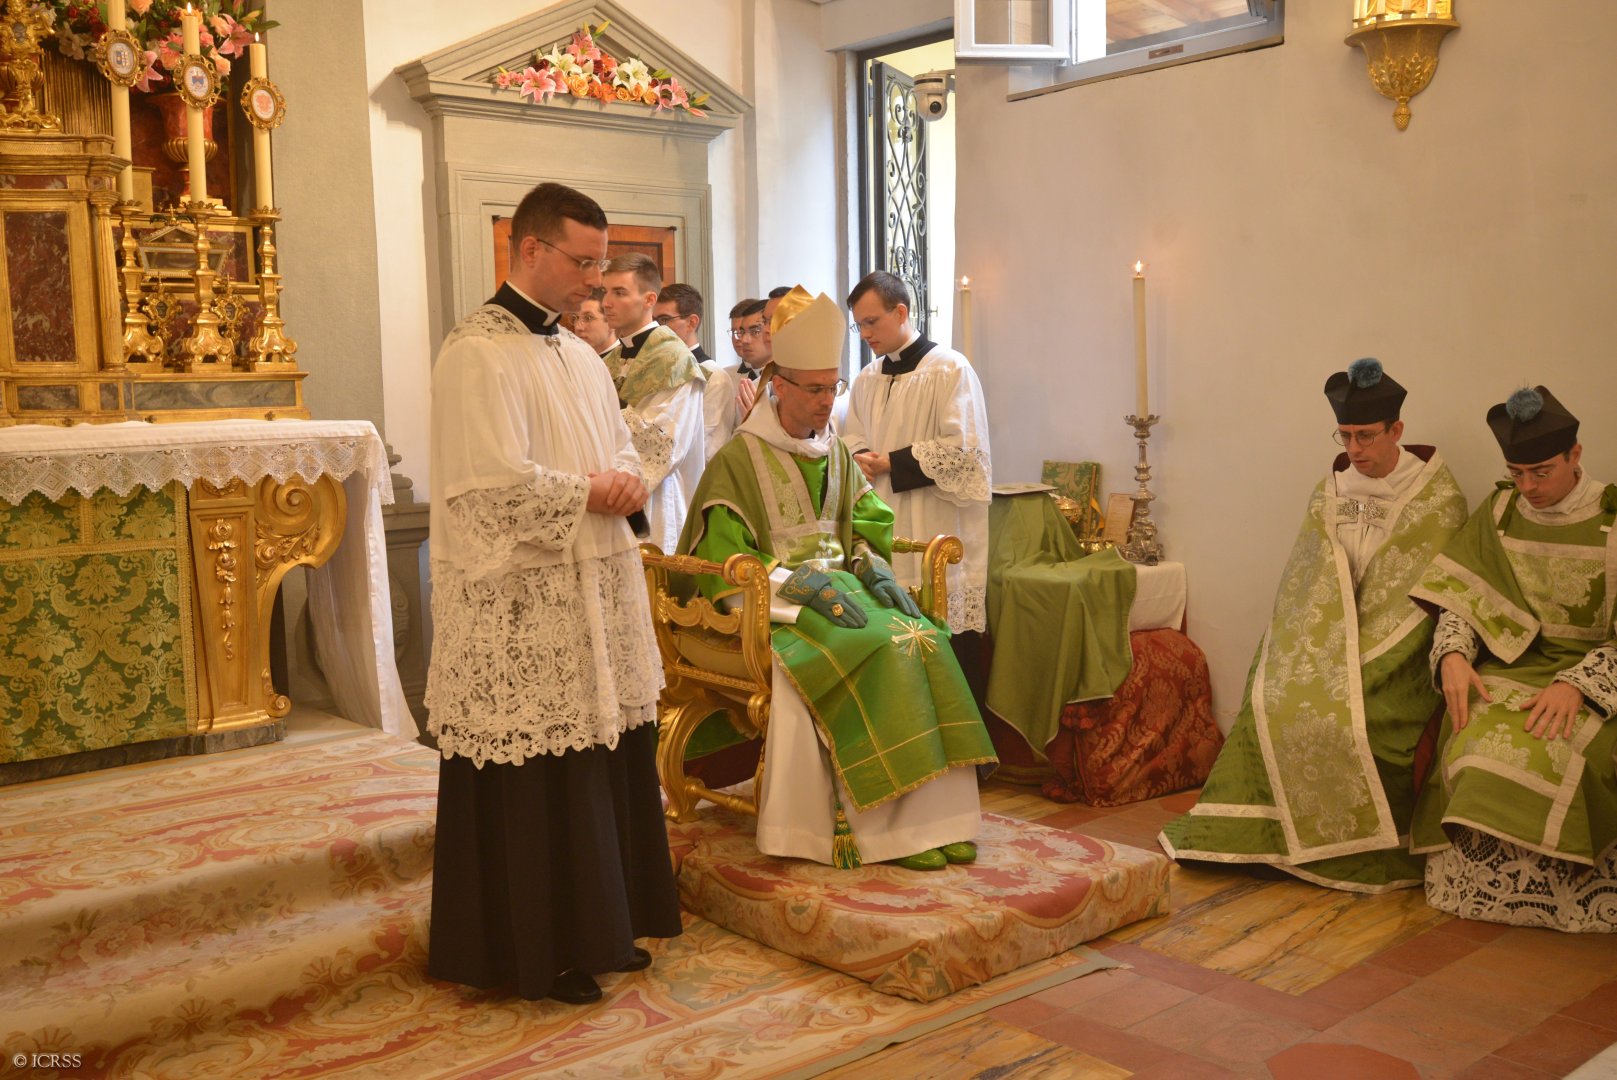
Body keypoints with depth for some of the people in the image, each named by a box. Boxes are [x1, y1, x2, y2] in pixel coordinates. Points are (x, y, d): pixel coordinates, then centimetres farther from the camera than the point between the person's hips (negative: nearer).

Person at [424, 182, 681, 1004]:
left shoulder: (578, 355, 16)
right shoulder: (479, 353, -12)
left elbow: (623, 448, 21)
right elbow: (498, 482, -21)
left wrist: (625, 481, -1)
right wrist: (589, 494, -9)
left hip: (591, 596, 9)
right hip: (519, 607, -8)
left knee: (599, 763, 13)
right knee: (531, 779, 0)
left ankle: (592, 928, 27)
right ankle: (534, 952, 14)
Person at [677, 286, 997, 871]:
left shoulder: (835, 455, 15)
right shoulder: (737, 460, -5)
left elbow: (868, 529, 17)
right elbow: (722, 570, -11)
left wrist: (875, 568, -6)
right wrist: (802, 582, -21)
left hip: (837, 586, 6)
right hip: (774, 604, -6)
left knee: (925, 641, -23)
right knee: (876, 650, -31)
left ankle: (932, 815, -17)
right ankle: (886, 827, -21)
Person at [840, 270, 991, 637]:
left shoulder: (951, 369, -7)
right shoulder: (867, 380, 13)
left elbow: (962, 449, -15)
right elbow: (852, 437, 20)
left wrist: (890, 464, -12)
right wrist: (861, 458, -4)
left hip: (936, 537, -6)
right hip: (882, 534, 6)